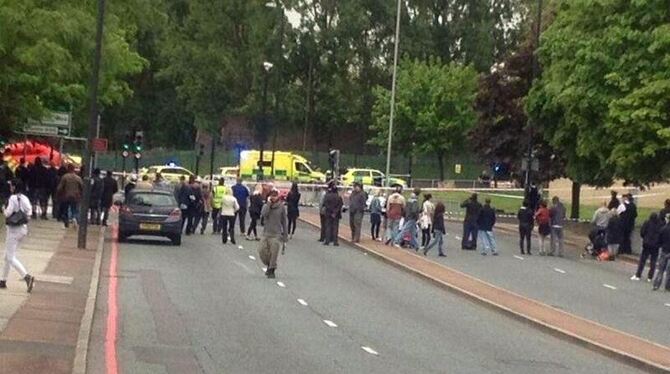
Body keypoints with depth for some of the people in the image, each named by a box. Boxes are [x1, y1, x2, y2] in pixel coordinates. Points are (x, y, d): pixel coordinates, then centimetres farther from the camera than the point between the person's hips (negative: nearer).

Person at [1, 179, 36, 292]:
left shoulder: (13, 198, -17)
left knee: (11, 258, -6)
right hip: (23, 228, 8)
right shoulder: (25, 198, 3)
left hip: (14, 229, -8)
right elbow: (29, 211, 1)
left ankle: (26, 276, -22)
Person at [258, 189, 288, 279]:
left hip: (277, 234, -2)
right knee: (262, 251, -3)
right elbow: (263, 214, -17)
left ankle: (272, 270, 8)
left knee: (274, 253, -7)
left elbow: (284, 222, 7)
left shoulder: (281, 207, 2)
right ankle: (268, 265, 23)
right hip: (266, 234, 2)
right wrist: (268, 203, -13)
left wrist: (285, 237, 6)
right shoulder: (266, 206, 6)